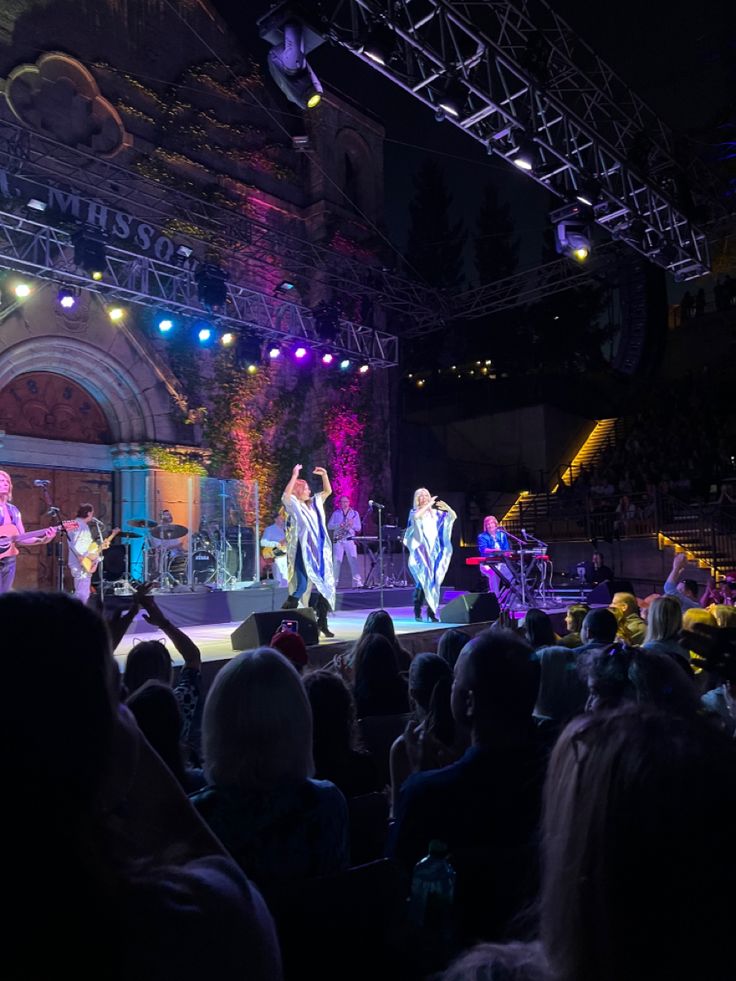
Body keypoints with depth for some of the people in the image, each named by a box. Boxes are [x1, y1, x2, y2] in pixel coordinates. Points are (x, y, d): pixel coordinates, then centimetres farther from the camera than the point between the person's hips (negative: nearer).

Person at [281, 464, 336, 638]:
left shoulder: (315, 502, 16)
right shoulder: (294, 505, -2)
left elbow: (328, 491, 24)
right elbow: (285, 495, -23)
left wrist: (324, 474, 11)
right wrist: (294, 476, -23)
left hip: (320, 551, 7)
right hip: (303, 551, -7)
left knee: (326, 585, 5)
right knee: (300, 587, -12)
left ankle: (322, 622, 14)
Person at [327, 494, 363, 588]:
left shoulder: (355, 513, 11)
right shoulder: (336, 513, 12)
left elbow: (359, 528, 6)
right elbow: (329, 526, 4)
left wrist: (352, 525, -14)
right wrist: (339, 525, -13)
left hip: (350, 539, 0)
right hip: (338, 540, 1)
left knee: (353, 560, -10)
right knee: (336, 561, -4)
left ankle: (357, 582, -12)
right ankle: (333, 582, 0)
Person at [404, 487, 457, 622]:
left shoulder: (435, 512, 14)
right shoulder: (414, 511, 4)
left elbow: (453, 516, 7)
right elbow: (416, 516, -22)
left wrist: (447, 507, -12)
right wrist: (429, 504, -17)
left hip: (435, 550, 4)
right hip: (421, 549, -4)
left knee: (434, 580, -1)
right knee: (423, 579, -13)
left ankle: (431, 611, 3)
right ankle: (417, 611, -5)